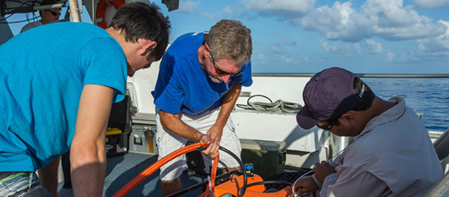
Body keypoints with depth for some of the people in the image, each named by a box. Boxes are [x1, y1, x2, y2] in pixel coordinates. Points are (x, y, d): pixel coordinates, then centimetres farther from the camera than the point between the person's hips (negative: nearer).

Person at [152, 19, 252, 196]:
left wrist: (219, 125, -9)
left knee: (233, 168, -5)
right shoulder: (176, 62, -39)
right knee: (169, 176, -10)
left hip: (213, 111, 3)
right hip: (176, 114, -2)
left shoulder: (237, 57, -29)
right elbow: (168, 118, -24)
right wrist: (199, 137, -40)